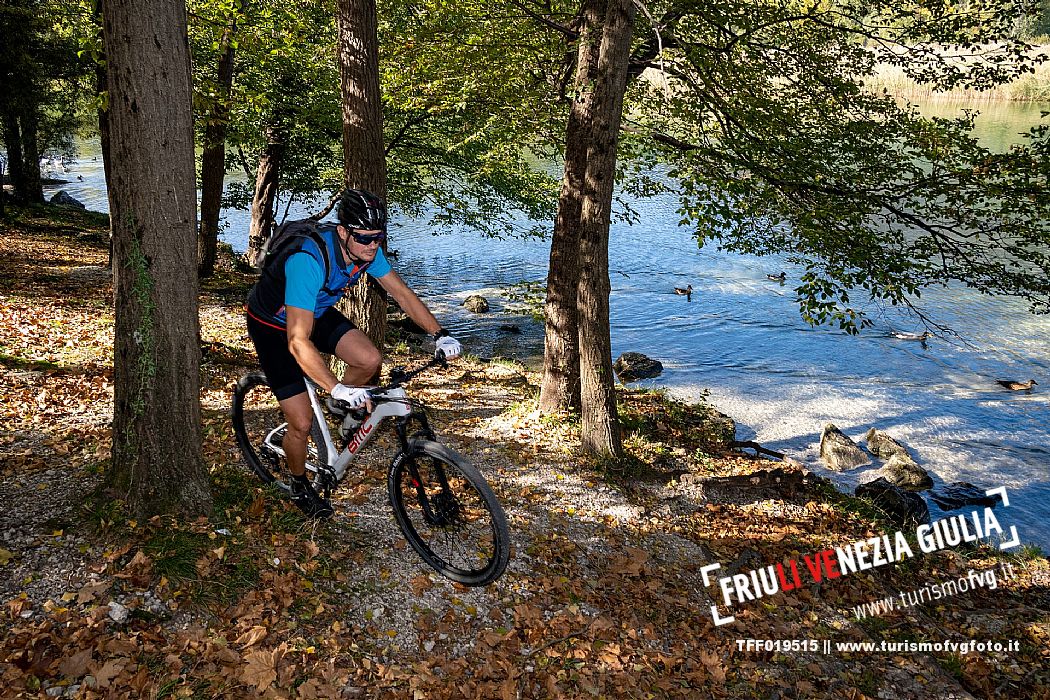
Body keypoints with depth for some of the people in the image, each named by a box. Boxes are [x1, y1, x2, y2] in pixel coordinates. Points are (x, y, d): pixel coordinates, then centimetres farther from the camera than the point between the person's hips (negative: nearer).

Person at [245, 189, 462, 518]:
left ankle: (342, 407, 14)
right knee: (302, 422, -9)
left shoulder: (366, 249, -19)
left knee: (370, 360, -19)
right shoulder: (309, 260, -40)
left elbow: (402, 293, -6)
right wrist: (338, 389, -49)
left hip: (317, 312, 6)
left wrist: (440, 334, -15)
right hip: (273, 325, -6)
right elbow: (298, 342, -43)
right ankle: (300, 486, 21)